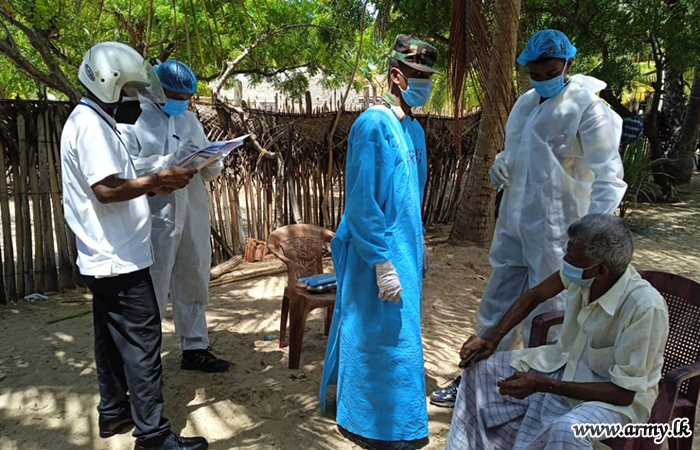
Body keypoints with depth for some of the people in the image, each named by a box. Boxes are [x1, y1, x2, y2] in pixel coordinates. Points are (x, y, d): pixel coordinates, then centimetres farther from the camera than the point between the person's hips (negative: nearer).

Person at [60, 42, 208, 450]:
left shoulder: (93, 121, 17)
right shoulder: (90, 124, -16)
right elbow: (106, 189, -24)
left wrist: (153, 184, 8)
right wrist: (156, 181, -18)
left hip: (107, 257, 11)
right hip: (119, 258, -11)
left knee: (113, 336, 17)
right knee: (142, 339, -7)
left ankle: (114, 412, 29)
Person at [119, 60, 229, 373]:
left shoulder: (190, 119, 16)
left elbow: (211, 171, 15)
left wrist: (211, 161, -7)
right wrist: (170, 162, -24)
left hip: (193, 218, 6)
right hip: (155, 220, -6)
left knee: (194, 286, 15)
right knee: (152, 293, 0)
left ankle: (195, 348, 29)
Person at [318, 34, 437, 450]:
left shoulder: (414, 129, 9)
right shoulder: (372, 125, -17)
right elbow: (360, 204, -20)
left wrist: (418, 251, 19)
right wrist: (383, 262, -22)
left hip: (406, 248, 9)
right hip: (380, 253, -9)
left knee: (397, 331, 18)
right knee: (382, 333, 1)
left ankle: (359, 412, 38)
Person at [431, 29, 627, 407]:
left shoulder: (588, 109, -11)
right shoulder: (525, 103, 11)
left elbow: (609, 178, -17)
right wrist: (501, 165, 0)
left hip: (554, 229, -7)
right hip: (513, 221, 7)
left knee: (544, 316, 4)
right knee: (496, 304, 16)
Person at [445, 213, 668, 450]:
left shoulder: (645, 307, -33)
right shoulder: (582, 274, -17)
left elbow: (624, 392, -27)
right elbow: (533, 297, 3)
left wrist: (542, 384, -29)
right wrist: (491, 339, -5)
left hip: (619, 397, -6)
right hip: (565, 365, 6)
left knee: (568, 429, -38)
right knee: (481, 367, 2)